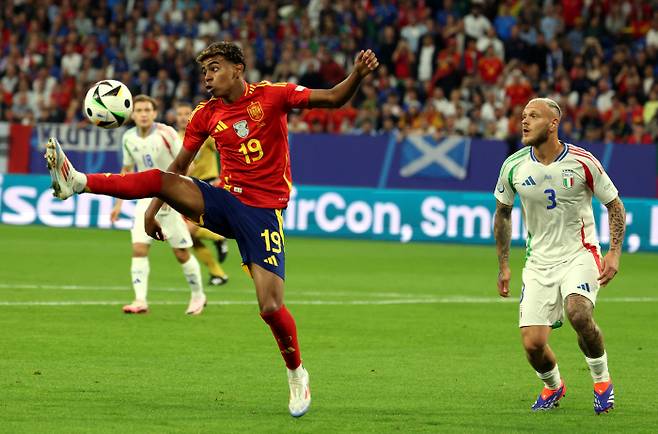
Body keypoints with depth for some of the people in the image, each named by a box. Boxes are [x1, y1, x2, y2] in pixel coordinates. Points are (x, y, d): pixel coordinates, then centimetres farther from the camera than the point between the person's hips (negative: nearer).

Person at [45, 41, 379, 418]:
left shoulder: (273, 95, -6)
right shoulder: (206, 115, 6)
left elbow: (334, 99, -10)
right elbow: (179, 166, 16)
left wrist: (358, 75, -29)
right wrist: (154, 207, 10)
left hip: (264, 210, -4)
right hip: (225, 201, 4)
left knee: (271, 307, -12)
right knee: (160, 180, -20)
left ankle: (297, 374, 11)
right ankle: (76, 182, -22)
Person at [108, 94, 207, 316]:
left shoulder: (166, 133, -13)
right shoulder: (129, 138, 2)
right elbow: (127, 169, 17)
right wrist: (119, 203, 14)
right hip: (146, 200, 4)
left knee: (181, 254, 2)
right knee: (138, 249, -13)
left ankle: (198, 296, 24)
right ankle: (140, 301, -14)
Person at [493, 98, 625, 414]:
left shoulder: (582, 162, -11)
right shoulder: (514, 167, -3)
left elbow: (614, 205, 1)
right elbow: (502, 213, 13)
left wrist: (614, 252, -11)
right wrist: (503, 266, 13)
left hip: (579, 254, -3)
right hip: (539, 262, 3)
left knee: (578, 314, -32)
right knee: (532, 344, -8)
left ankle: (602, 381, -5)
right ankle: (553, 387, 27)